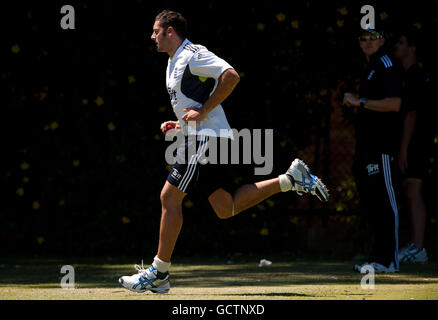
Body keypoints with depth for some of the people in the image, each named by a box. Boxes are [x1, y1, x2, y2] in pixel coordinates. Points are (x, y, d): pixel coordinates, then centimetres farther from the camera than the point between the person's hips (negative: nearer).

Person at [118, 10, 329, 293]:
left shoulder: (193, 55, -10)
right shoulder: (174, 64, 21)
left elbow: (231, 77, -23)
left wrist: (202, 113, -20)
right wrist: (179, 125, 12)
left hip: (206, 139, -10)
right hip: (199, 137, 10)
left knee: (170, 197, -9)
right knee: (225, 208, 6)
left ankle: (159, 273, -5)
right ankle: (292, 179, 8)